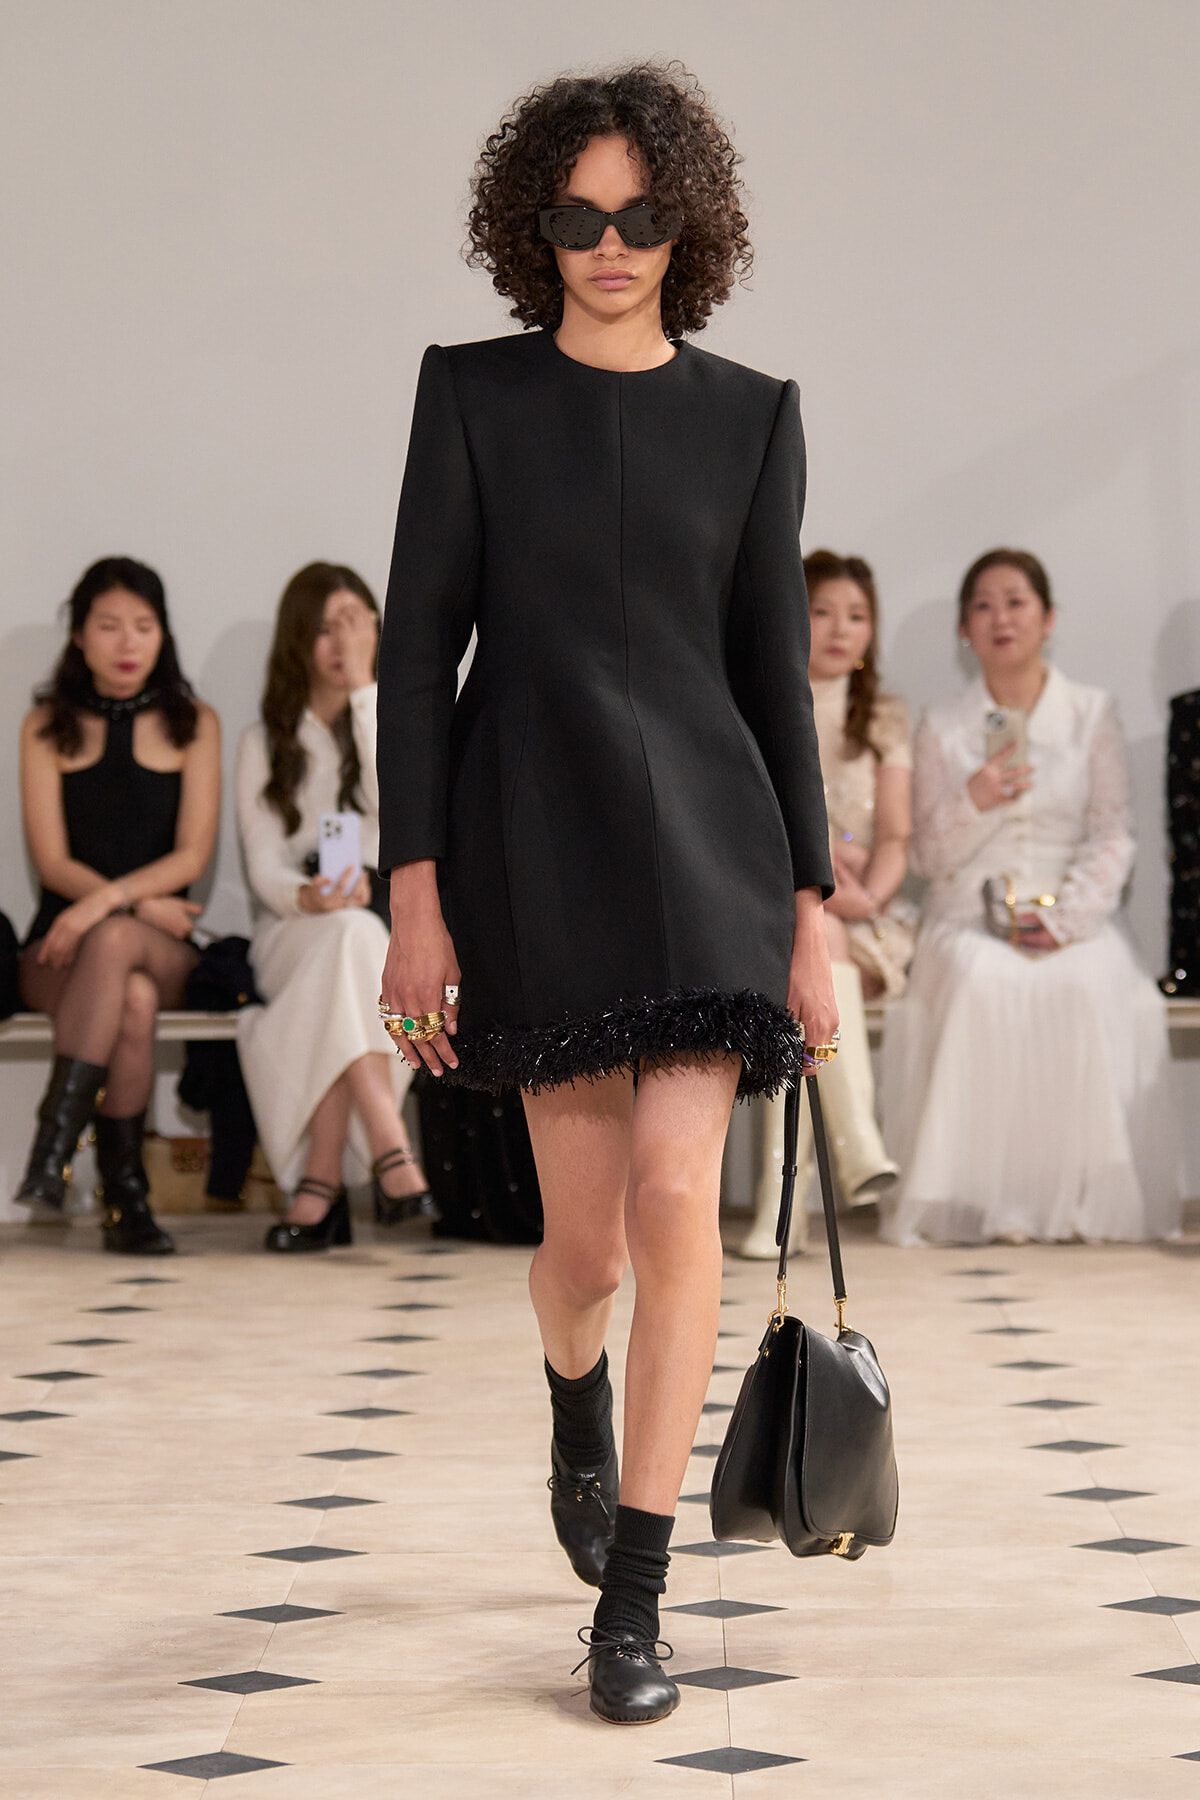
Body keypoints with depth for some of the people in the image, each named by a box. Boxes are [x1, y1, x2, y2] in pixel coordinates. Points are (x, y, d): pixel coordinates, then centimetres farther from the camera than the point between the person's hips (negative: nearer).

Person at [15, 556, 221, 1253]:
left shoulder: (193, 724, 9)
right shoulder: (48, 727, 10)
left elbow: (192, 856, -2)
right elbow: (53, 861, 1)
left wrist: (109, 901, -19)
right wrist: (144, 905, -14)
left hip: (165, 950, 0)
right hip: (62, 948, 0)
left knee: (113, 942, -37)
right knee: (132, 1000, -34)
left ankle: (53, 1154, -40)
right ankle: (126, 1197, -31)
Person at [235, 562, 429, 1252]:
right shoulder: (265, 742, 11)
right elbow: (264, 868, 0)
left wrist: (365, 688, -11)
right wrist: (310, 897, -24)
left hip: (391, 936, 0)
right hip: (291, 934, 0)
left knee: (352, 933, -35)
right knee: (350, 933, -35)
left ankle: (320, 1181, -39)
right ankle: (390, 1151, -46)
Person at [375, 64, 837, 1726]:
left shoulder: (751, 416, 7)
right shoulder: (471, 394, 3)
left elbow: (775, 668, 7)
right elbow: (418, 647, 0)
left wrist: (810, 914, 3)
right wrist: (416, 899, -7)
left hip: (705, 843, 1)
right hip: (535, 849, 0)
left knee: (677, 1202, -14)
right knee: (586, 1238, 6)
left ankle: (633, 1603, -4)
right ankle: (579, 1406, 44)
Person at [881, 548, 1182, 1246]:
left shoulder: (1093, 715, 9)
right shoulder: (944, 730, 12)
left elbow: (1114, 835, 2)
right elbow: (931, 854, 8)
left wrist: (1064, 916, -13)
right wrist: (974, 802, -13)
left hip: (1073, 919, 0)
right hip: (970, 917, 1)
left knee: (1087, 987, -34)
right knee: (979, 984, -34)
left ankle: (1080, 1201, -23)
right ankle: (983, 1199, -29)